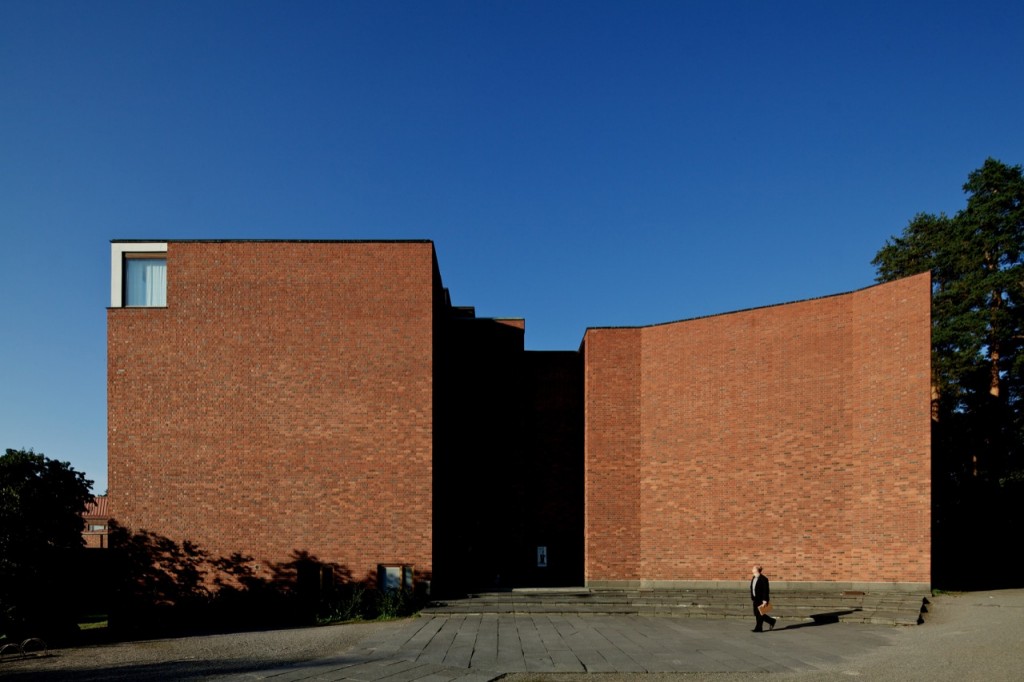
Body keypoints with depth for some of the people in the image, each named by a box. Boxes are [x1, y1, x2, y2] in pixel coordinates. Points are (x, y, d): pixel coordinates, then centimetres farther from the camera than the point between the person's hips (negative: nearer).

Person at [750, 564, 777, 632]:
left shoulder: (763, 579, -15)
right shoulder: (753, 578, 11)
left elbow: (766, 590, -17)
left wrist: (765, 600, -19)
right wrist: (752, 598, 17)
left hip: (761, 599, -9)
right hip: (756, 599, 9)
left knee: (759, 614, -4)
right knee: (756, 614, 10)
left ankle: (758, 628, 5)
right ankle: (771, 621, 26)